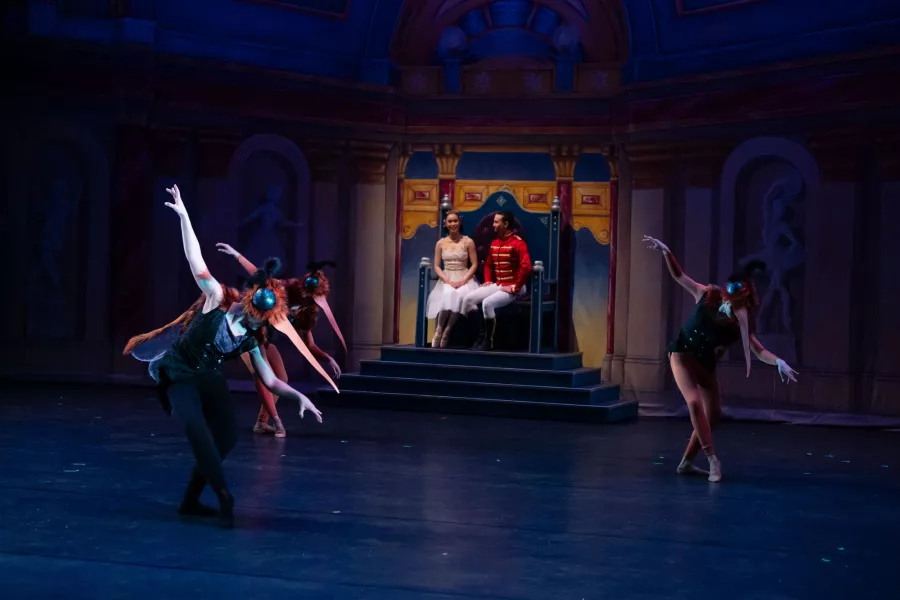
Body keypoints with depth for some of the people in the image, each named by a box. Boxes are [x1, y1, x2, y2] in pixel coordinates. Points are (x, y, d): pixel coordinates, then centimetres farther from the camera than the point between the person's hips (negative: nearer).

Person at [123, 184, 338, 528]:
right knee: (198, 430, -27)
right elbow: (196, 261, -17)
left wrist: (300, 397, -12)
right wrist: (184, 216, -20)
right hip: (178, 377, -6)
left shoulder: (249, 341, 0)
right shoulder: (217, 299, -12)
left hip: (209, 380, 6)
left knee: (226, 438, 0)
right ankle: (224, 499, -27)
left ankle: (191, 500, 14)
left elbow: (270, 381, 2)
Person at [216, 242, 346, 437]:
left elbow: (309, 346, -4)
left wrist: (329, 359, -20)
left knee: (281, 379, 3)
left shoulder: (306, 312, -6)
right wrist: (236, 255, -20)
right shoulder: (281, 290, -21)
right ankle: (276, 421, -22)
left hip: (264, 340, 8)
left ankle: (261, 422, 7)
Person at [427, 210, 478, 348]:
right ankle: (438, 331, -25)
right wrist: (447, 280, -12)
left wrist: (463, 280, -14)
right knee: (447, 294, -35)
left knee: (460, 295, -36)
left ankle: (447, 331, -24)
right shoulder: (440, 243, 8)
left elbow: (474, 265, 1)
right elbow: (436, 266, 5)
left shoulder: (468, 242, 3)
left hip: (464, 279, -1)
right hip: (446, 279, 1)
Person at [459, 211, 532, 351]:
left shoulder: (518, 243, -13)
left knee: (487, 303, -32)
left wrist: (515, 287, -23)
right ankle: (479, 336, -5)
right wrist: (488, 280, 10)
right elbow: (488, 264, 27)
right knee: (468, 298, -8)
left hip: (513, 288, -8)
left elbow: (526, 267, -24)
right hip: (497, 285, 8)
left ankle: (488, 341, -18)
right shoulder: (494, 243, 13)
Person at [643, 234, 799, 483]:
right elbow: (678, 275, -14)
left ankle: (686, 462, 19)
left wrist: (779, 362, -44)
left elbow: (760, 352, -24)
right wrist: (666, 251, -27)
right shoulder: (707, 296, -21)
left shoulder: (741, 324, -20)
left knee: (714, 413, 4)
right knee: (695, 402, -22)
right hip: (682, 355, -3)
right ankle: (712, 459, -18)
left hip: (705, 364, 3)